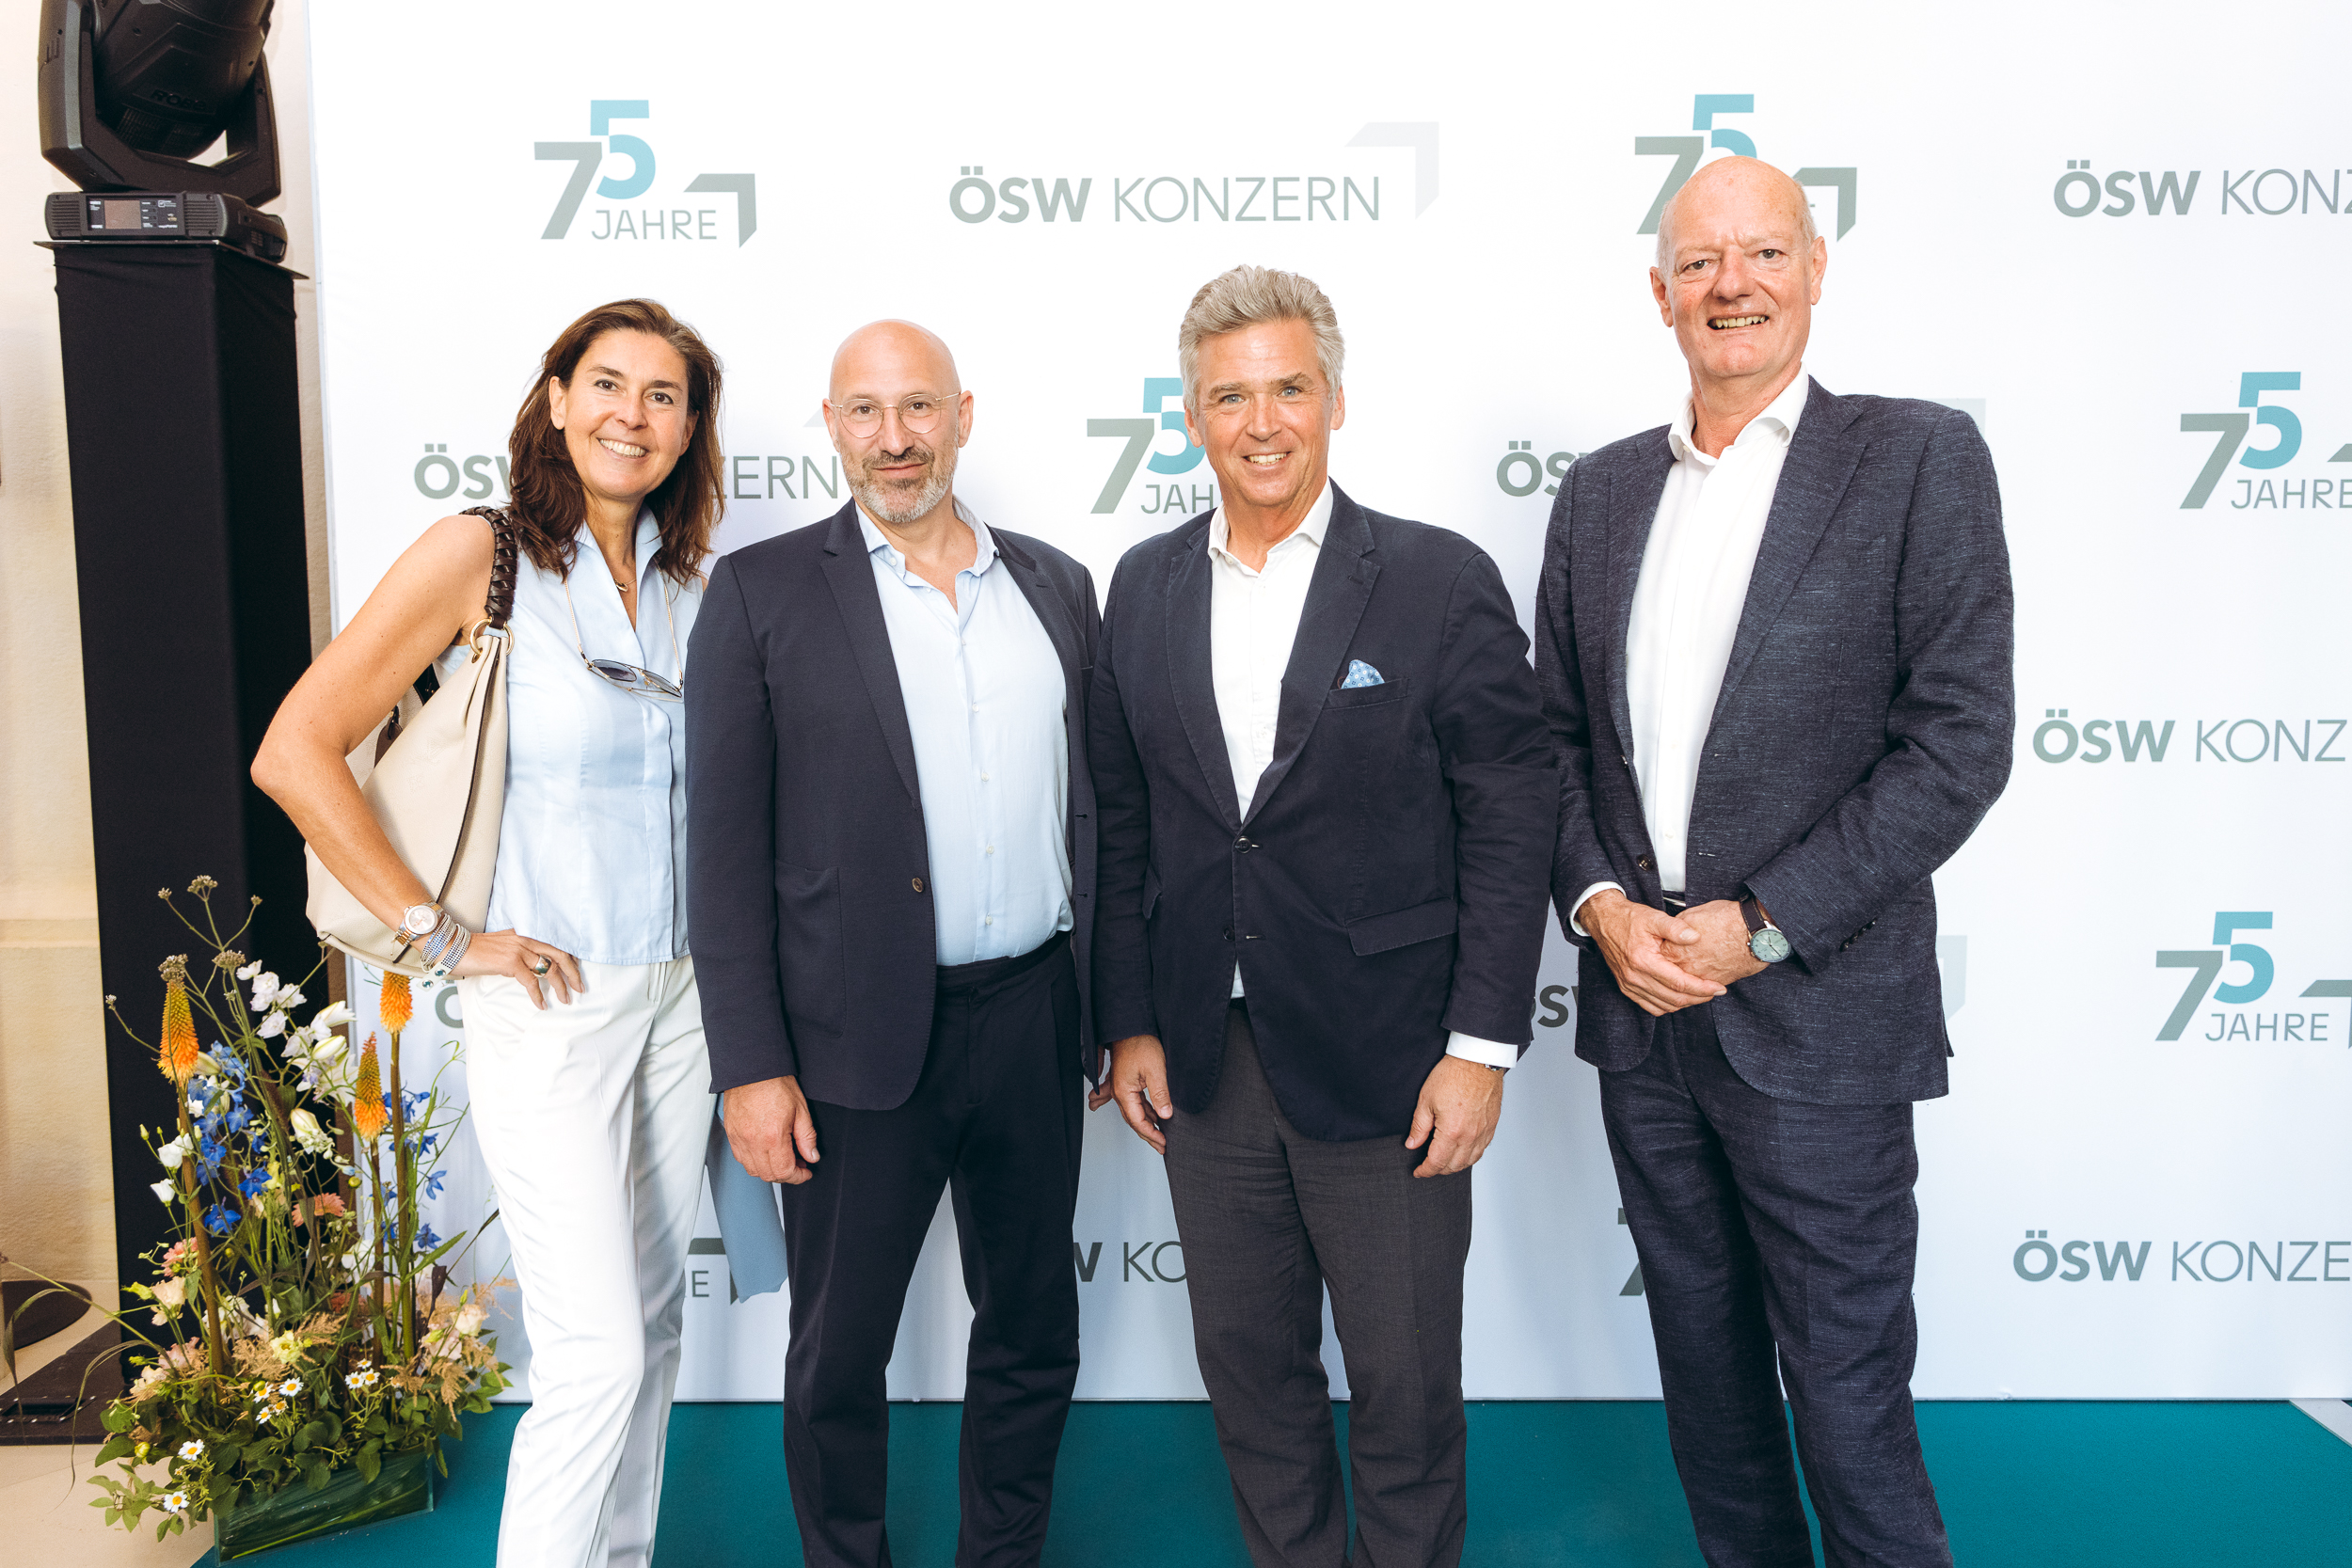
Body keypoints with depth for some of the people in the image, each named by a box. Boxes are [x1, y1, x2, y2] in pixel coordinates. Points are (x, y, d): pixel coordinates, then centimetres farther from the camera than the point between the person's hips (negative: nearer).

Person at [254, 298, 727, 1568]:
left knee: (653, 1321, 17)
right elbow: (293, 755, -14)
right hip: (549, 1002, -6)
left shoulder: (688, 581, 7)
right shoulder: (479, 556, -10)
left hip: (680, 993, 6)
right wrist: (441, 934, -13)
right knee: (596, 1354, -4)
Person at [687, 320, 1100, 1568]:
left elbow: (1091, 800, 11)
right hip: (861, 1036, -3)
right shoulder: (762, 590, -3)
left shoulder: (1056, 584, 8)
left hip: (1036, 1023, 4)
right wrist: (752, 1064, -10)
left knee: (1032, 1331, 18)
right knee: (839, 1353, 13)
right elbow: (726, 844, -6)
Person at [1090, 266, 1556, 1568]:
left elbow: (1508, 825, -7)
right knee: (1248, 1366, 18)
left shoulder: (1441, 581, -6)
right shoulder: (1145, 586, 6)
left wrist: (1481, 1046, -10)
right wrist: (1130, 1022, 4)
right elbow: (1125, 823, 8)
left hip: (1386, 1066, -3)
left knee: (1405, 1385, 11)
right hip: (1205, 1064, 4)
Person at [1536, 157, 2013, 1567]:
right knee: (1705, 1364, 19)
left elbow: (1959, 742, -11)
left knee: (1846, 1390, 5)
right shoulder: (1599, 493, 10)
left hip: (1819, 1015, -4)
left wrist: (1762, 925, -15)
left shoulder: (1919, 458, -4)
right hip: (1642, 1014, 5)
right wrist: (1599, 903, -6)